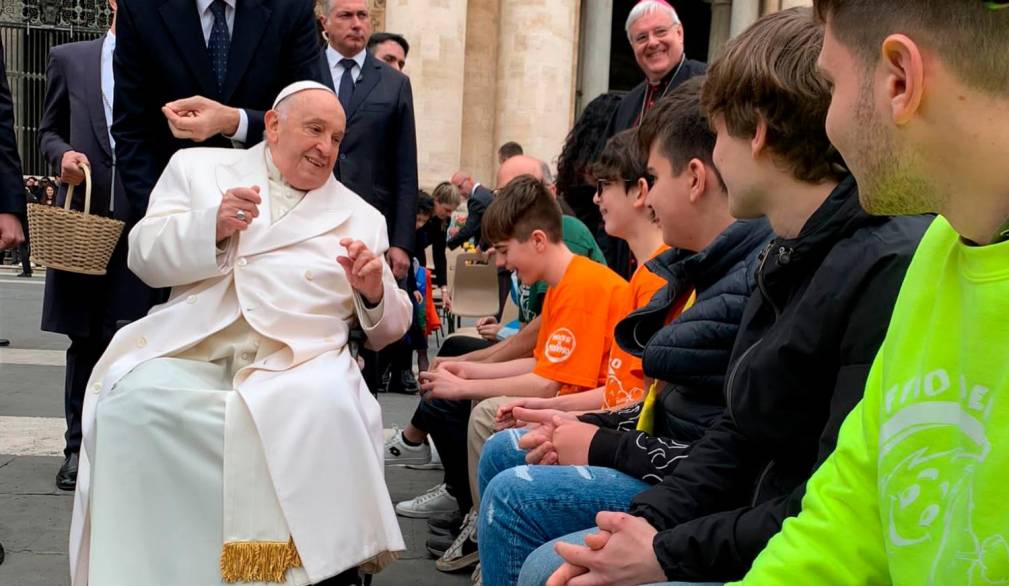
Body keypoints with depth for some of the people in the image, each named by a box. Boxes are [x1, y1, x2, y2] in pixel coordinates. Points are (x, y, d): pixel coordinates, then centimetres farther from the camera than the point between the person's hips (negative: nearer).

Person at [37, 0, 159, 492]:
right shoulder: (69, 59, 11)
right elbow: (48, 131, 16)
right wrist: (62, 153, -6)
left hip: (145, 222, -2)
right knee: (84, 340, 9)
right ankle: (78, 447, 19)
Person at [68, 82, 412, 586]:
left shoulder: (359, 217, 20)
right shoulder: (198, 168, 18)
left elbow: (388, 329, 17)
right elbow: (145, 256, 7)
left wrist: (375, 293, -7)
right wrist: (212, 227, -11)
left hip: (300, 360, 0)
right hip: (190, 350, 0)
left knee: (323, 407, -34)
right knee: (136, 400, -31)